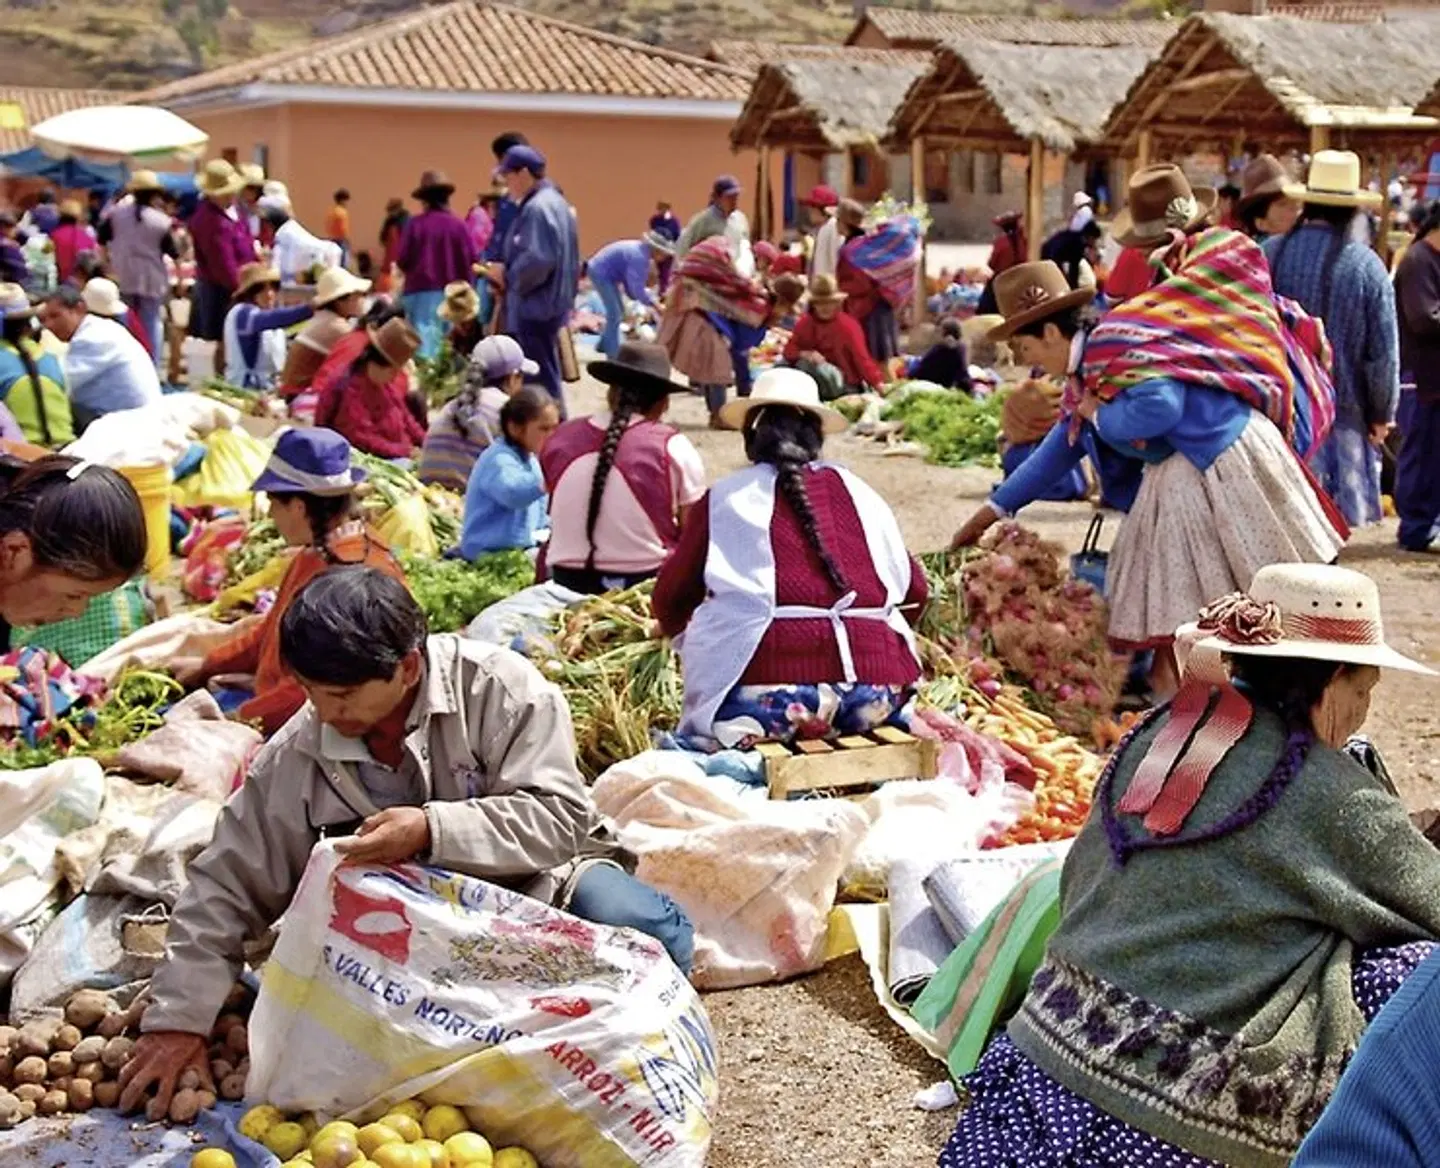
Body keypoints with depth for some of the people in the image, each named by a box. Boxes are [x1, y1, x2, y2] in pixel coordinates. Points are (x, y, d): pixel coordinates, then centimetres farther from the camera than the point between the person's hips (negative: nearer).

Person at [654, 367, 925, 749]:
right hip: (877, 688, 4)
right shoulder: (857, 492, 16)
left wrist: (688, 635, 34)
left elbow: (670, 601, 12)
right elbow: (914, 590, 17)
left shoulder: (726, 499, 8)